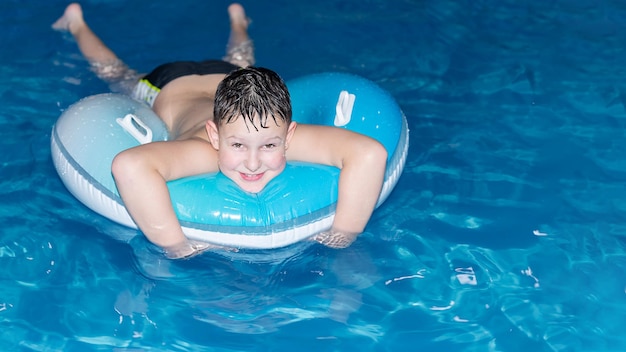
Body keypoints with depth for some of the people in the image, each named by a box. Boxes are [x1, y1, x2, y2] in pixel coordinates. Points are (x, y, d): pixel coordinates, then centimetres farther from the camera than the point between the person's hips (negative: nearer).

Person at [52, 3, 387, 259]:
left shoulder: (285, 135, -49)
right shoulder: (204, 149, -54)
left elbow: (370, 154, -61)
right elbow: (128, 165, -73)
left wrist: (340, 236, -59)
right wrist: (177, 247, -66)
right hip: (170, 89, -1)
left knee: (240, 63, 39)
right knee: (118, 74, 32)